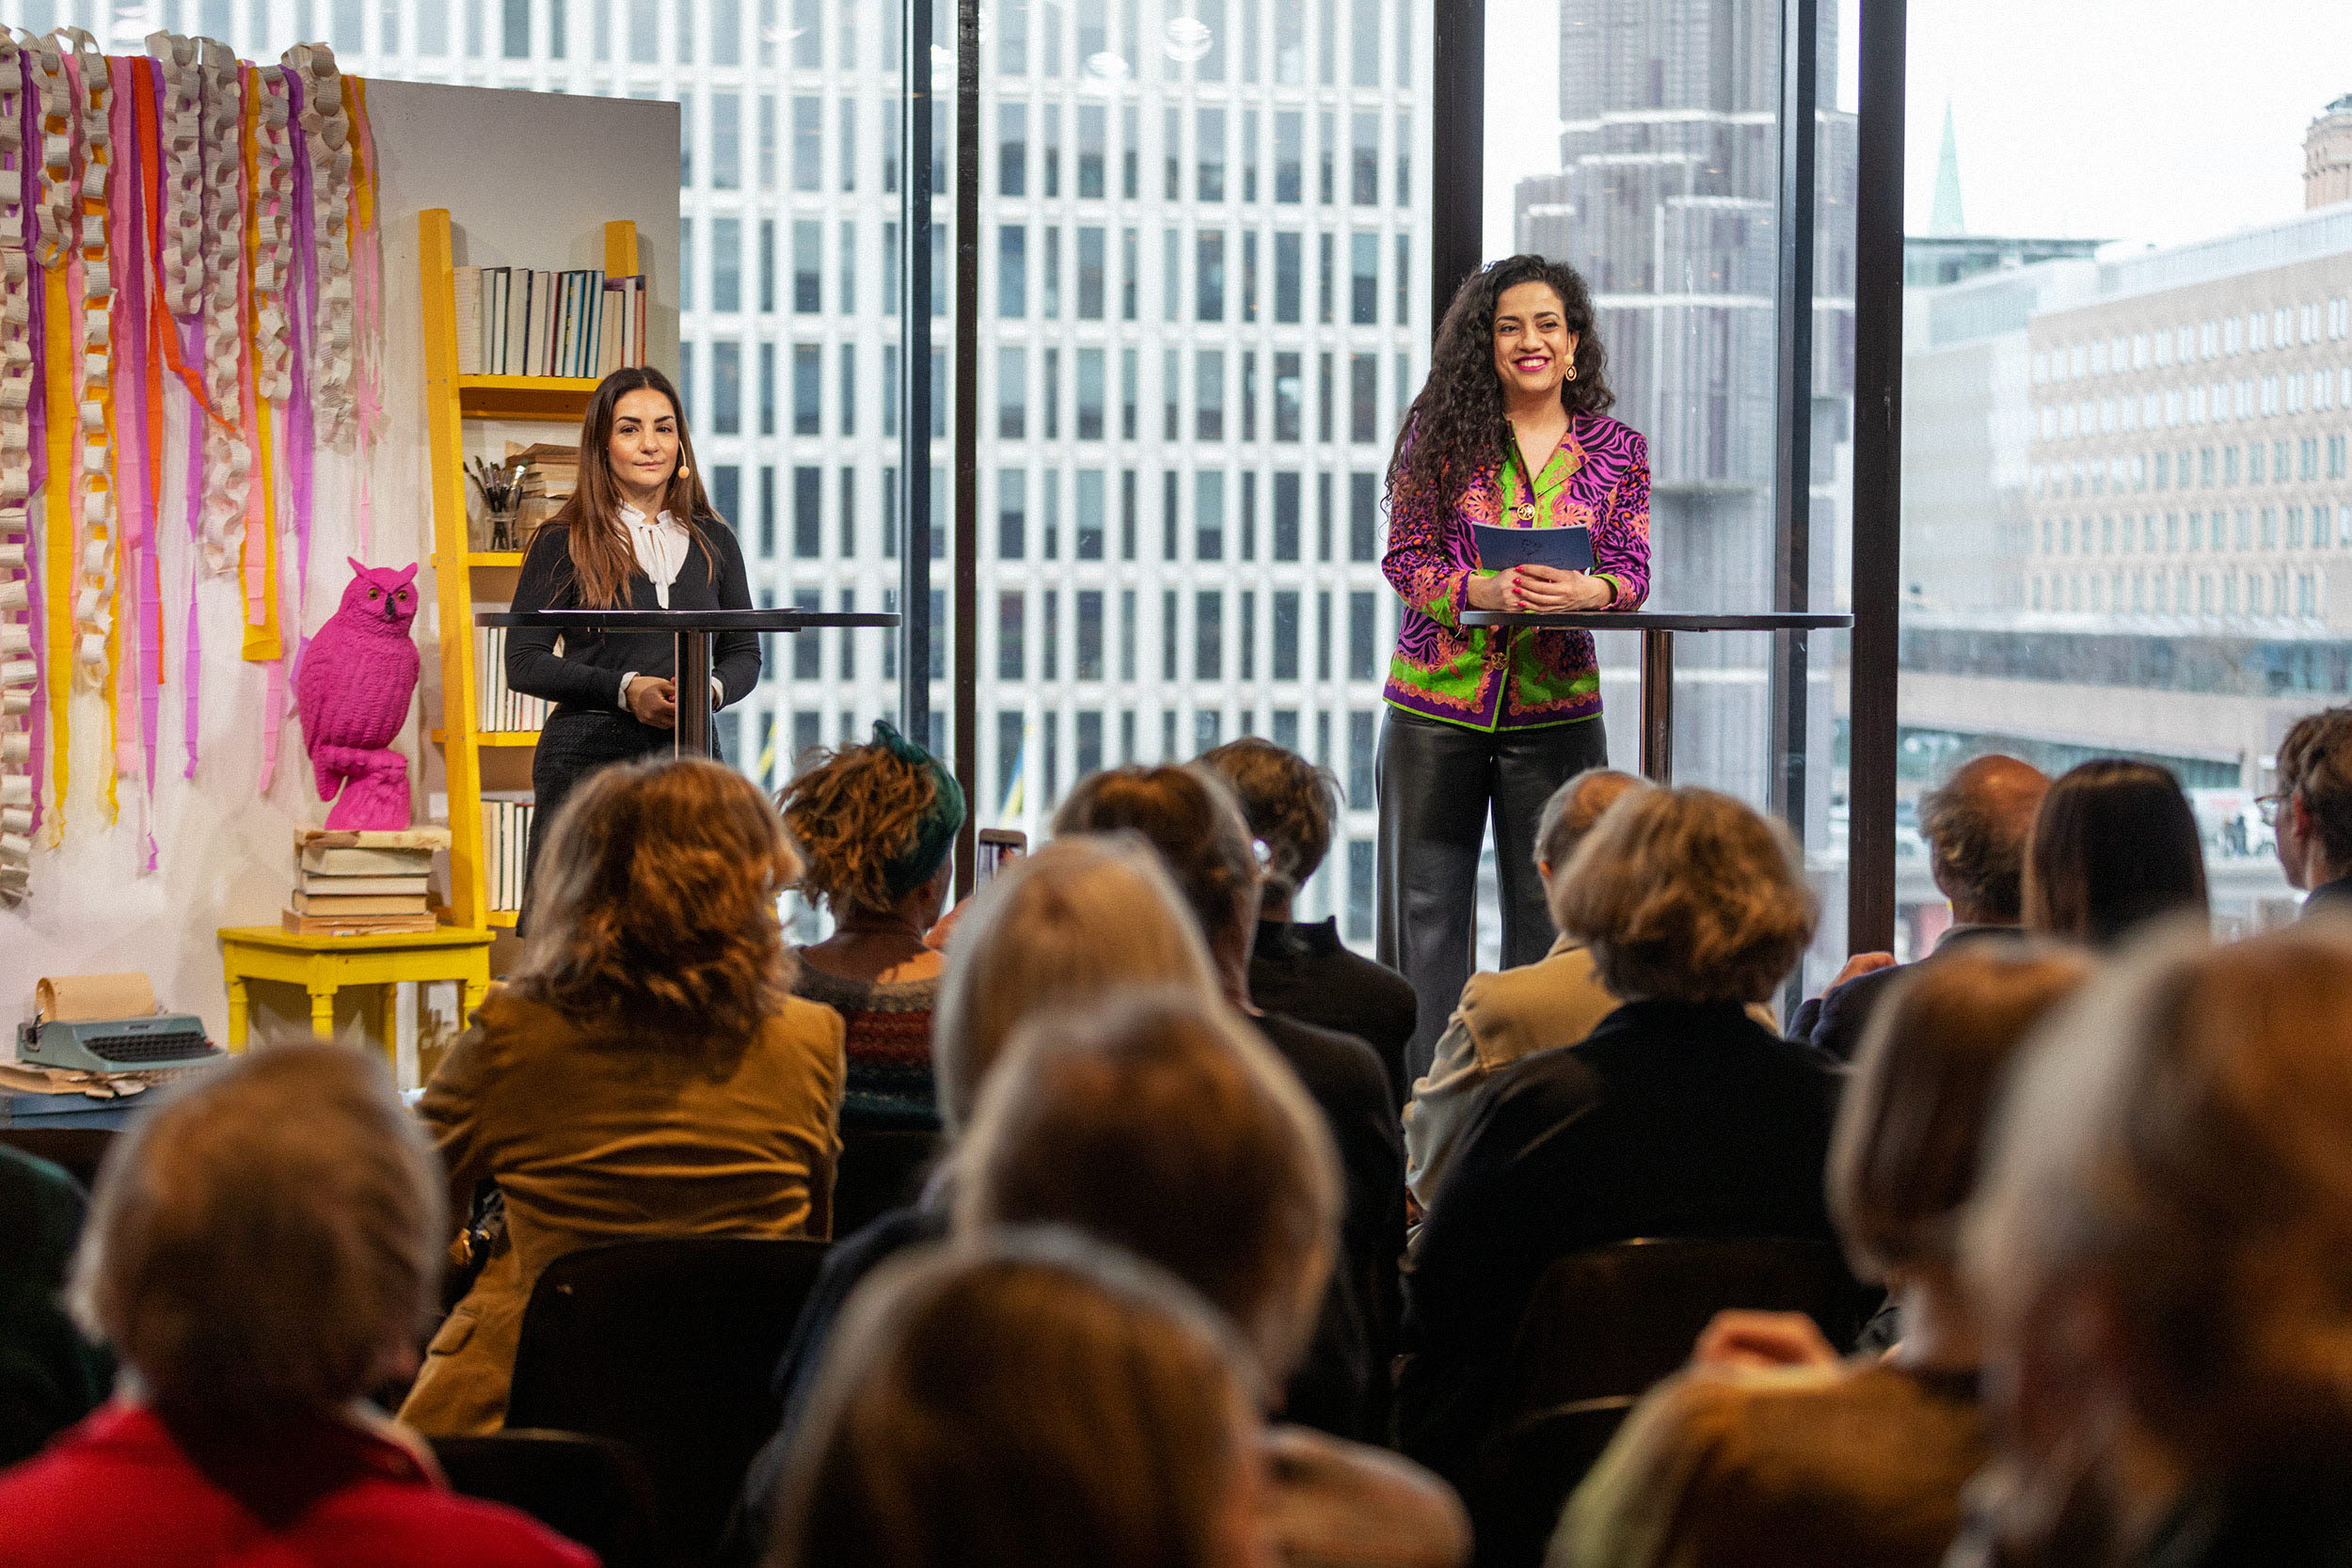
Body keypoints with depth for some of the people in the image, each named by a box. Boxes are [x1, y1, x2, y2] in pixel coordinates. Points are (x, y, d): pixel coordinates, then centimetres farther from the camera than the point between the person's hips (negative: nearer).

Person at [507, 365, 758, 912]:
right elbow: (523, 662, -2)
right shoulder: (563, 543, 3)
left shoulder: (713, 541, 13)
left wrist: (711, 690, -7)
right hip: (588, 758, -3)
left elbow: (744, 652, 16)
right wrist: (624, 690, -14)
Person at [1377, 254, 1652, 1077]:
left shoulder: (1617, 449, 6)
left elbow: (1632, 573, 1)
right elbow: (1404, 556, -2)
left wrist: (1585, 589, -22)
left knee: (1549, 910, 4)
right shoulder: (1442, 432, 1)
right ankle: (1423, 1093, 12)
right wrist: (1482, 590, -21)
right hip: (1435, 702, -1)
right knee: (1427, 904, 4)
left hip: (1556, 708, 1)